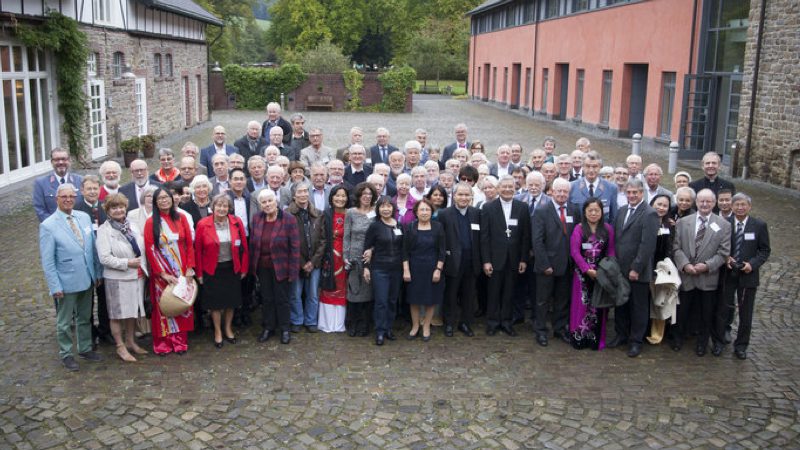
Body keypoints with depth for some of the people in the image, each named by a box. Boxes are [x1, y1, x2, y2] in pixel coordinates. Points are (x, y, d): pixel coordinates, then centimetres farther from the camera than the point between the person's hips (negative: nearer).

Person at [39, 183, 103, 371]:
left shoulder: (84, 218, 1)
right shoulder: (48, 226, -13)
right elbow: (47, 261, -12)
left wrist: (98, 272, 7)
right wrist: (55, 286, -14)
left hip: (87, 279, 5)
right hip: (66, 283, -5)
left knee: (85, 318, 20)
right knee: (64, 322, 11)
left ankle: (85, 349, 36)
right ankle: (66, 355, 27)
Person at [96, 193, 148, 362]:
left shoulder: (133, 226, 9)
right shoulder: (104, 230, -10)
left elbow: (142, 249, 14)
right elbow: (104, 258, -16)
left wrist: (143, 266, 2)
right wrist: (127, 263, -18)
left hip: (137, 276, 6)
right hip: (117, 279, -6)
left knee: (133, 311, 16)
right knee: (118, 314, 5)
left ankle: (130, 342, 31)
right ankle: (120, 347, 17)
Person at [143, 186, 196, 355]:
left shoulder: (181, 218, 4)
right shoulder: (151, 222, -4)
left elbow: (190, 244, 3)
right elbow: (149, 250, -6)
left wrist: (190, 267, -6)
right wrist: (163, 273, -11)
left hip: (181, 271, 2)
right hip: (161, 273, -2)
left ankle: (180, 341, 14)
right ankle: (162, 343, 13)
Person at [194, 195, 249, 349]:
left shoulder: (237, 222, -6)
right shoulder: (203, 224, -11)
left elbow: (244, 247, 0)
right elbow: (198, 250, -5)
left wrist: (244, 268, 0)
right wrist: (199, 272, -5)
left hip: (232, 268, 2)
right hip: (212, 270, -2)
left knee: (231, 301, 14)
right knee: (215, 301, 9)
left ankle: (228, 329, 34)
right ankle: (218, 332, 27)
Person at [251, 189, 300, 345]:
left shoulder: (288, 219, -14)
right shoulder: (256, 218, -1)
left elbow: (295, 247, -13)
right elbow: (252, 243, 6)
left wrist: (293, 270, -15)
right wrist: (252, 266, 4)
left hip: (281, 267, -4)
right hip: (262, 267, 4)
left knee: (282, 299, 7)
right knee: (267, 298, 15)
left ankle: (285, 329, 23)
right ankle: (268, 328, 28)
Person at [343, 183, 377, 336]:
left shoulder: (377, 213, 4)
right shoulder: (351, 213, 2)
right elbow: (346, 237, 2)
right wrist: (346, 257, -3)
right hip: (355, 258, -1)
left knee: (368, 292, 4)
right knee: (354, 291, 1)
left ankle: (364, 326, 15)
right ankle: (351, 325, 14)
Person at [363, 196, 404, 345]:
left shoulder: (399, 226, 6)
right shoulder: (374, 226, -5)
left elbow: (403, 247, 12)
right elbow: (367, 248, -3)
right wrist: (366, 267, -6)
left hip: (396, 269, 4)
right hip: (379, 269, -4)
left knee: (393, 300, 11)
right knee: (381, 301, -4)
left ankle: (388, 328, 24)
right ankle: (380, 332, 6)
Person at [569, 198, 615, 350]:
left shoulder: (607, 229, 4)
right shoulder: (579, 229, -2)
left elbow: (611, 251, 4)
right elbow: (574, 251, -8)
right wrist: (587, 269, -14)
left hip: (602, 273, 2)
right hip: (582, 273, -1)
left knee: (599, 306, 6)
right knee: (582, 305, 2)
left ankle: (597, 339, 16)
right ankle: (580, 338, 12)